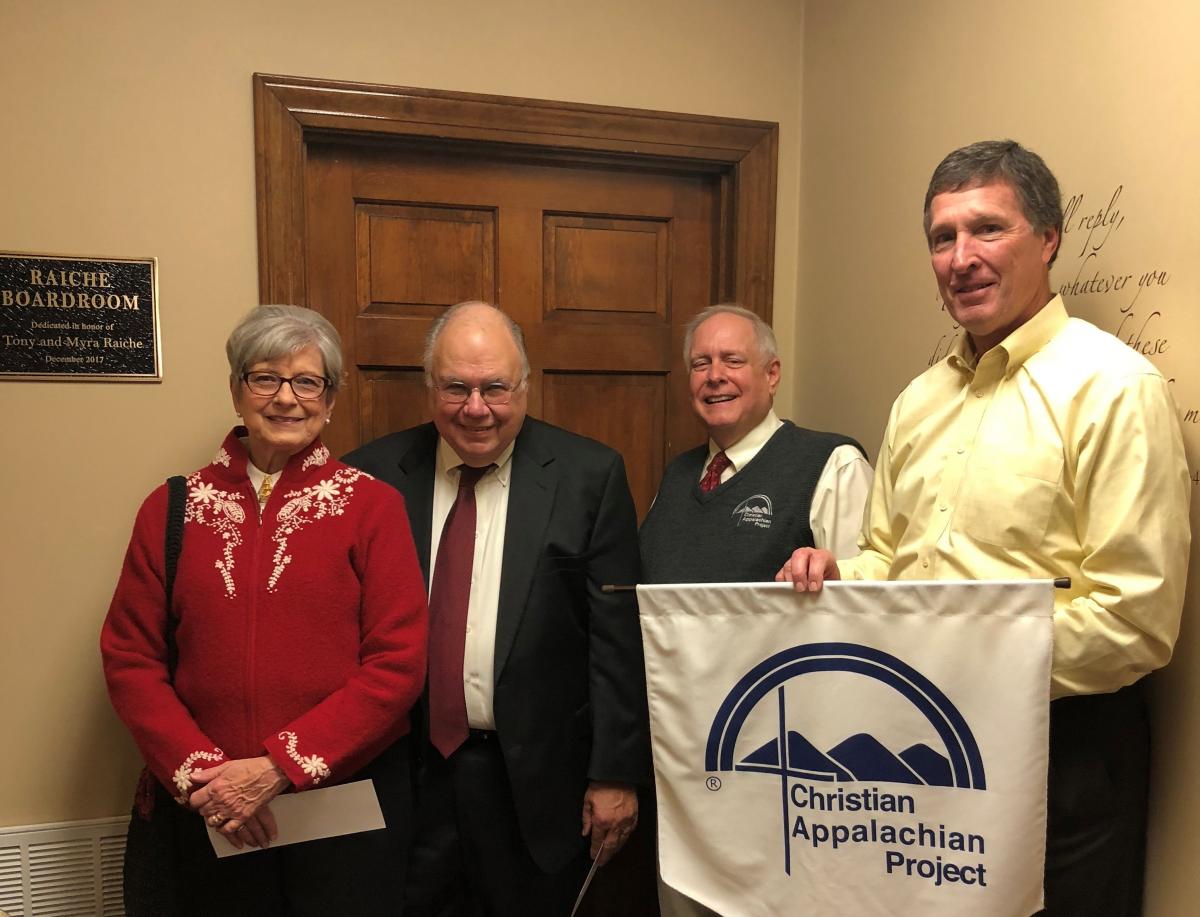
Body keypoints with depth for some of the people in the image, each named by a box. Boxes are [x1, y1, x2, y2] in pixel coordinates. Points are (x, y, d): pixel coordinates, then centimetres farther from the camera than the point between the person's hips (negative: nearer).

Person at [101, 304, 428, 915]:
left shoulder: (371, 505, -5)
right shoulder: (172, 509, 3)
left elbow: (398, 663, -10)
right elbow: (129, 658, 2)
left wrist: (280, 766, -14)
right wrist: (199, 773, -9)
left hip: (348, 797, -2)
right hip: (210, 813, 2)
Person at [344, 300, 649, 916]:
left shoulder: (589, 477, -7)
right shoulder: (372, 474, -1)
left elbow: (617, 636, -7)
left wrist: (616, 774, -6)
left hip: (536, 778, -1)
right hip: (403, 775, 2)